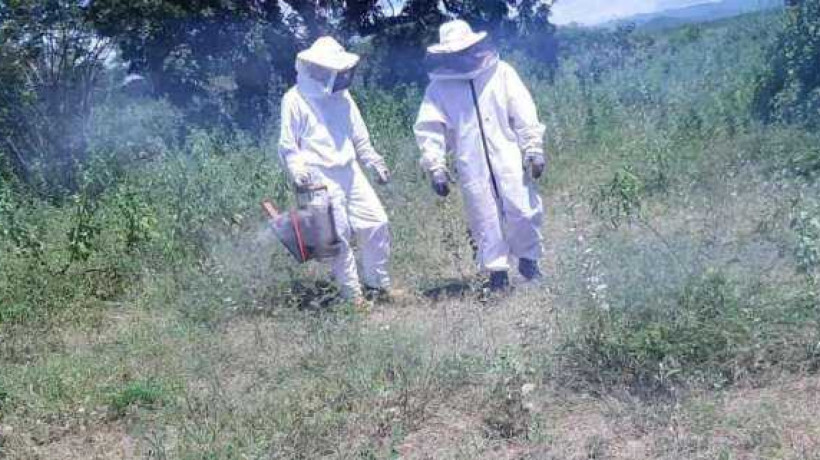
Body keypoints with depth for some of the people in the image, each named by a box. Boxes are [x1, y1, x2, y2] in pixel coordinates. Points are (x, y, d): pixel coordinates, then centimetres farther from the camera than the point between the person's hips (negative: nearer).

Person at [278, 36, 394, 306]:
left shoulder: (341, 95, 12)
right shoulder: (295, 100, -7)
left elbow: (359, 136, 22)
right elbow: (288, 146, -5)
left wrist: (375, 162, 21)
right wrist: (297, 172, -19)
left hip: (350, 172, 6)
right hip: (321, 179, -6)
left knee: (377, 223, 2)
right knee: (338, 237, -6)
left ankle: (377, 283, 17)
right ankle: (353, 295, 6)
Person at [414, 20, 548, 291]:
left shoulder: (501, 72, 1)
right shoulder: (439, 87, 2)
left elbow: (524, 114, 1)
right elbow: (429, 129, 1)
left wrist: (534, 149, -2)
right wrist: (436, 168, -6)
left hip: (509, 158, 0)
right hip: (471, 167, 0)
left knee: (524, 212, -3)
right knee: (485, 220, 5)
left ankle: (528, 260, 19)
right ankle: (497, 272, 18)